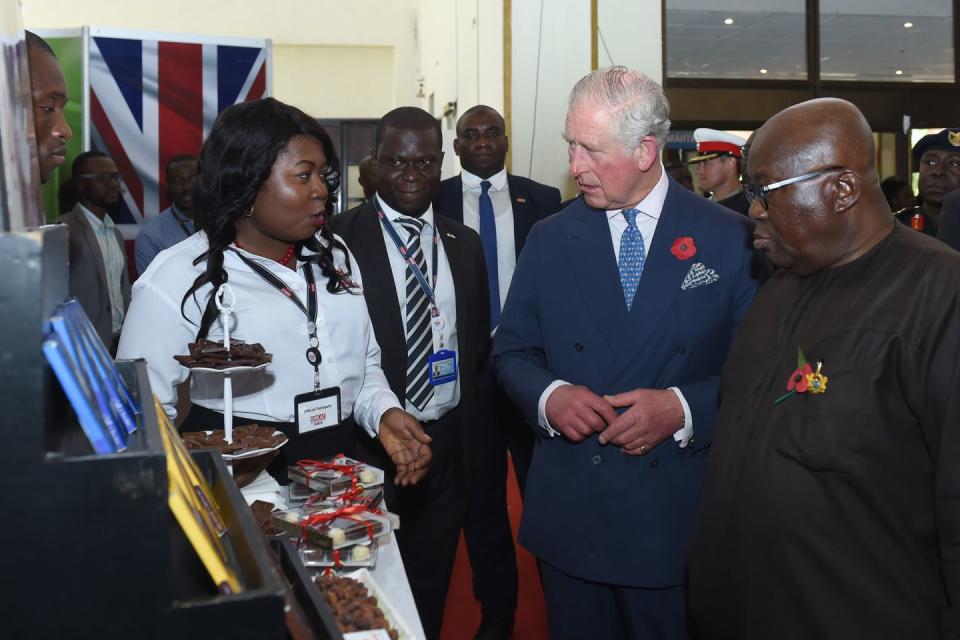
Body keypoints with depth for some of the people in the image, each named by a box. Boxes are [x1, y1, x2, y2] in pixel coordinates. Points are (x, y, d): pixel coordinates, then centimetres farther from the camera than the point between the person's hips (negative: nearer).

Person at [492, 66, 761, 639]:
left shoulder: (729, 240, -4)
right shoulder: (550, 239, 3)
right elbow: (512, 351, 7)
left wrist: (683, 408, -19)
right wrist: (548, 396, -13)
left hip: (680, 520, -1)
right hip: (568, 514, 2)